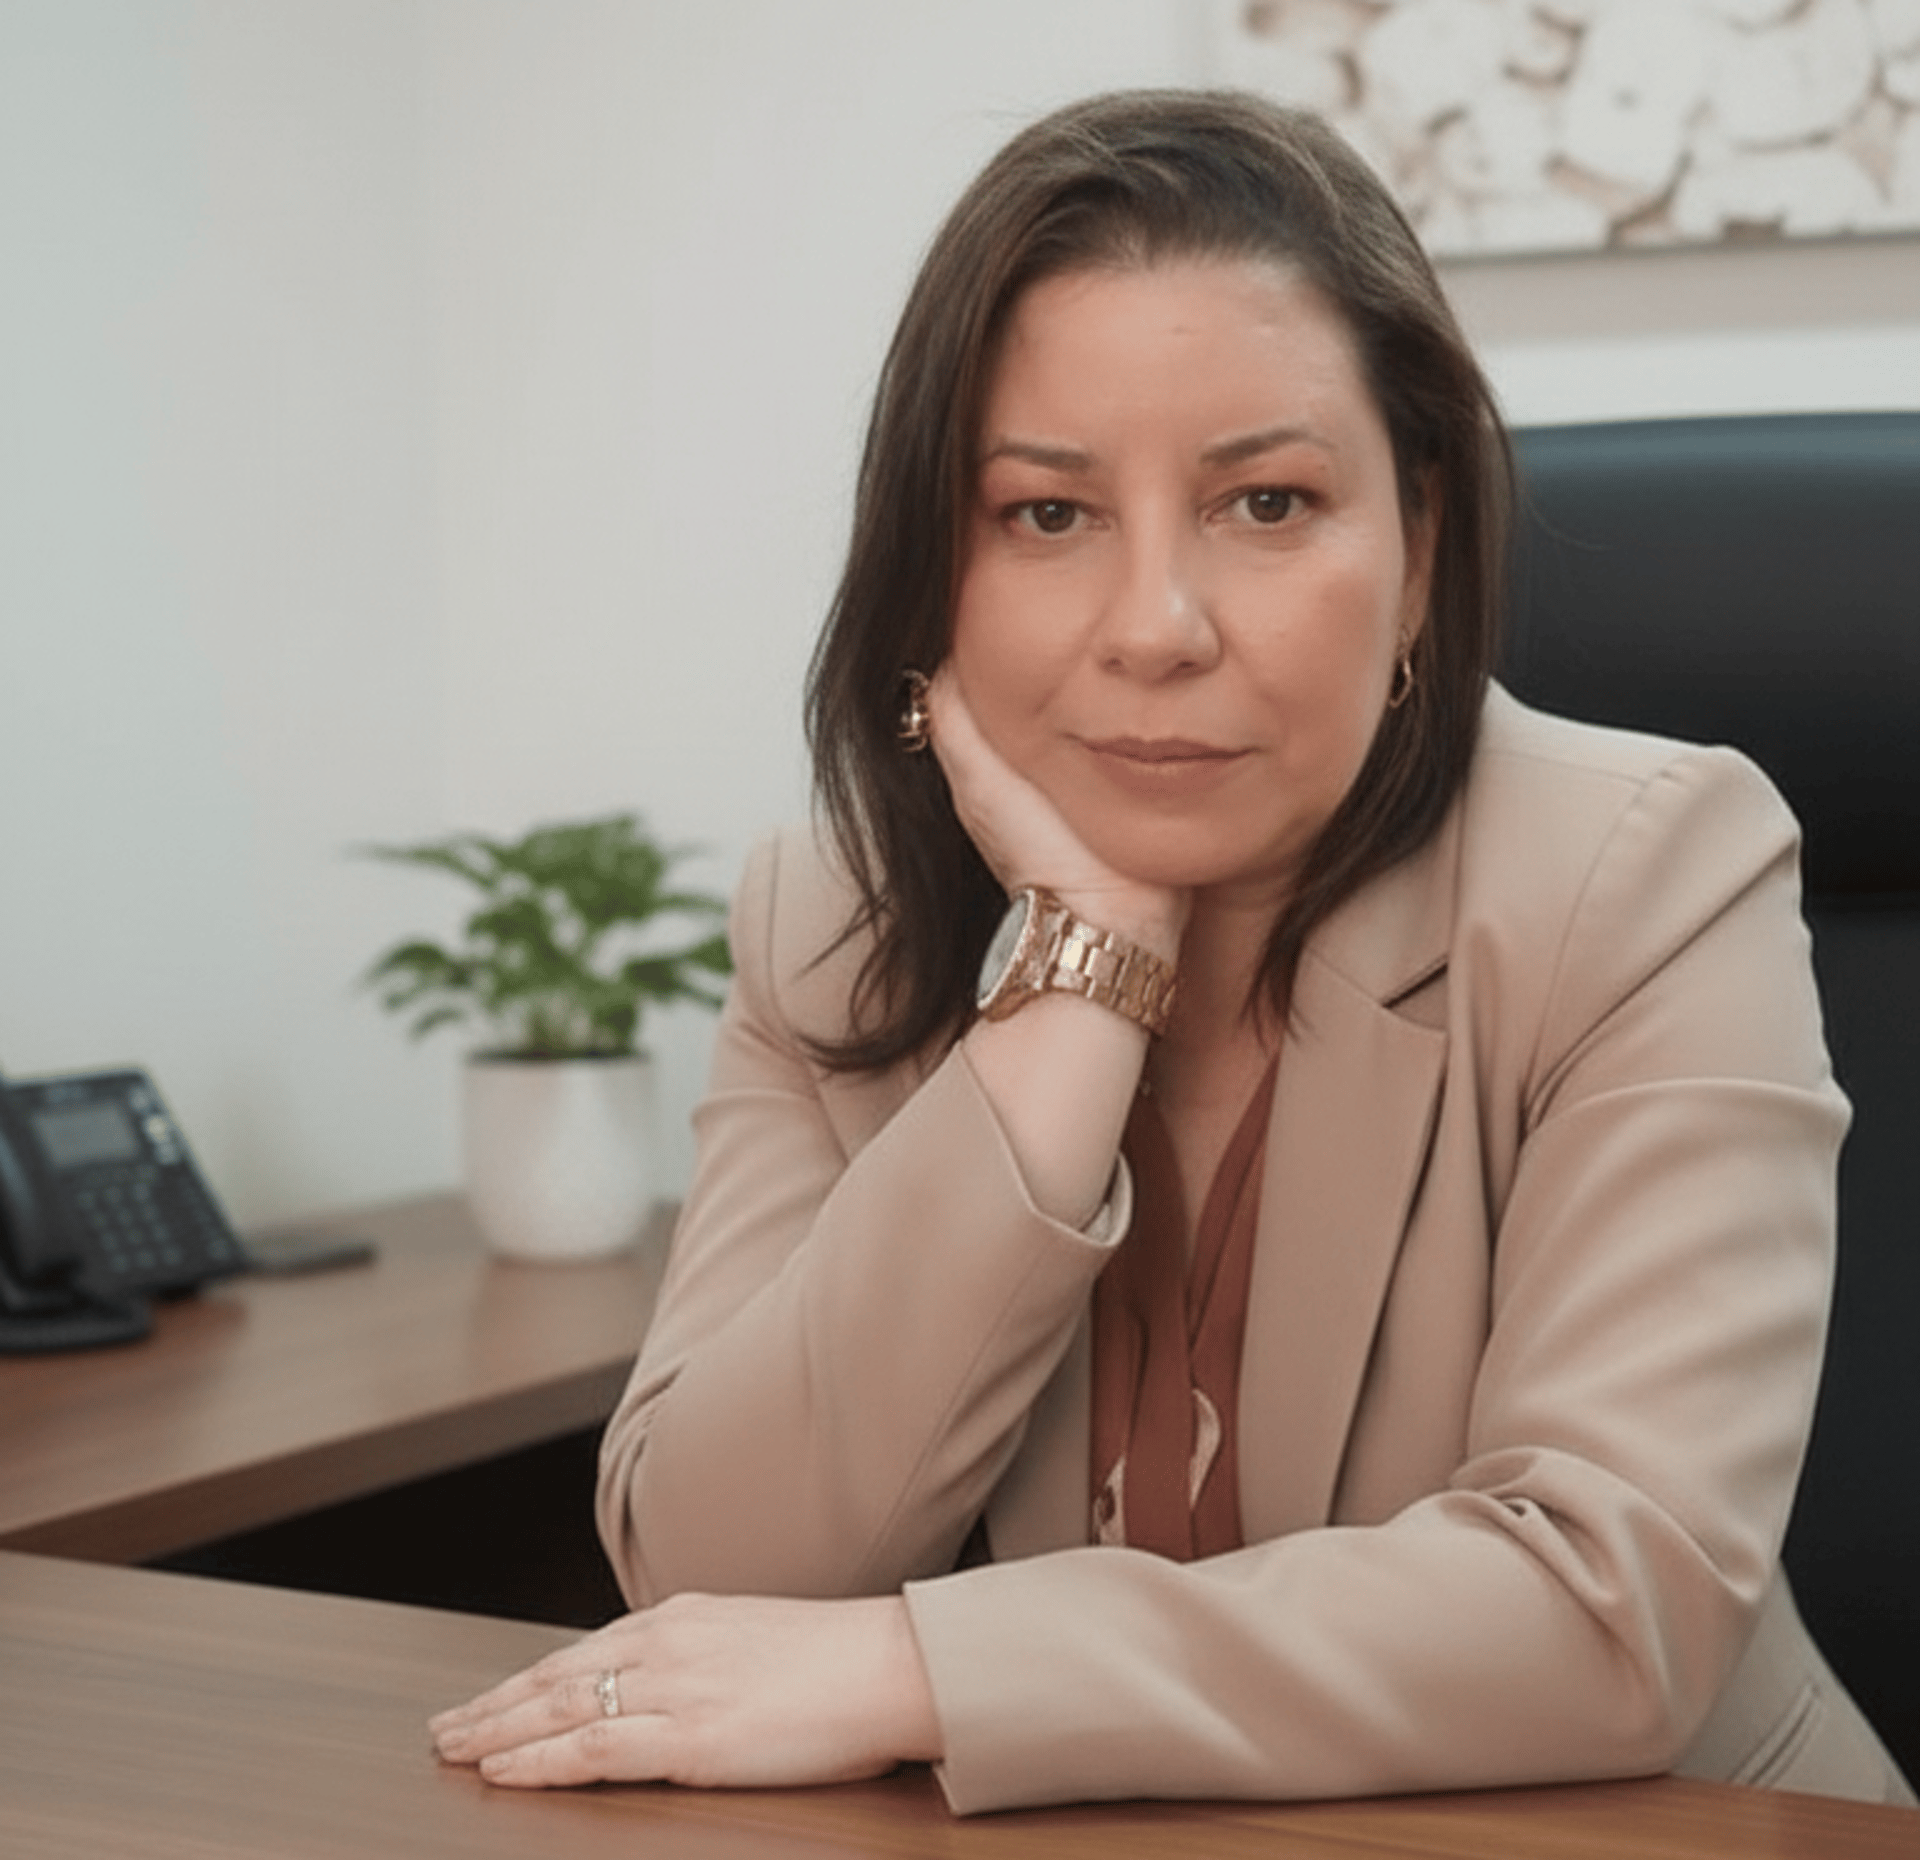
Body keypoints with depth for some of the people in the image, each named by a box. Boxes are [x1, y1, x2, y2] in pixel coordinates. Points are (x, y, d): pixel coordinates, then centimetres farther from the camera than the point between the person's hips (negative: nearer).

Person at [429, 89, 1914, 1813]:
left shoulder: (1653, 884, -12)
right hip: (1037, 1843, 2)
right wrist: (1086, 958, -18)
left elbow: (1621, 1599, -21)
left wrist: (899, 1669, -22)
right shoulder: (830, 930, -2)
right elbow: (705, 1576, -13)